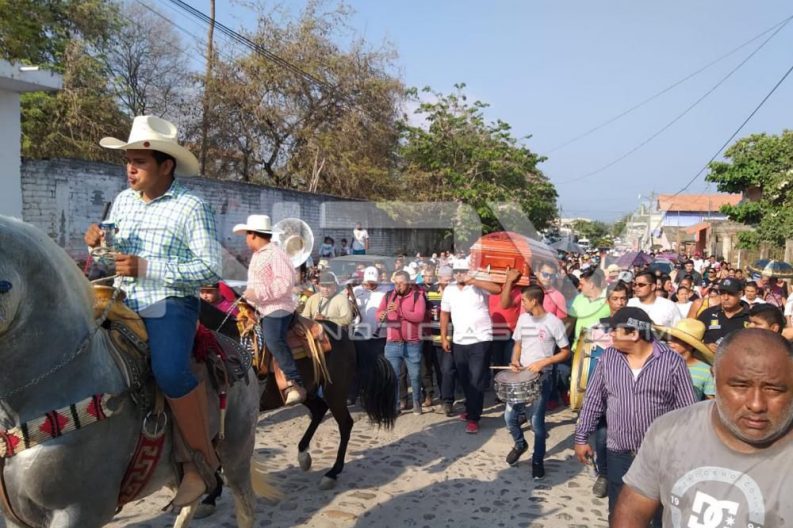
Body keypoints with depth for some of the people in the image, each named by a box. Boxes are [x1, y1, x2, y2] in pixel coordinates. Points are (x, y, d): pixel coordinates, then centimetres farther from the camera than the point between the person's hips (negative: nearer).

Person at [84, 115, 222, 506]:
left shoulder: (191, 208, -9)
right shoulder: (123, 200, 11)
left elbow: (210, 268, -16)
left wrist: (146, 268, -21)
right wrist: (97, 243, -4)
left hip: (169, 304, -7)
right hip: (122, 302, 8)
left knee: (170, 371, -31)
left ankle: (203, 459, -11)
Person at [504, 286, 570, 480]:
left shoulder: (554, 322, -11)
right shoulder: (522, 319, 6)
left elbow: (565, 352, -6)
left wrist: (542, 363, -17)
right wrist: (515, 361, -4)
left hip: (542, 377, -5)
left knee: (536, 421, -7)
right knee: (509, 416, 4)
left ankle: (538, 460, 16)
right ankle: (520, 444, 33)